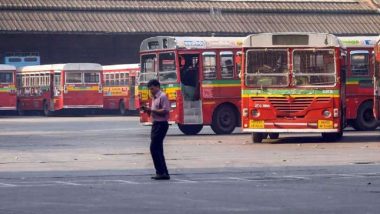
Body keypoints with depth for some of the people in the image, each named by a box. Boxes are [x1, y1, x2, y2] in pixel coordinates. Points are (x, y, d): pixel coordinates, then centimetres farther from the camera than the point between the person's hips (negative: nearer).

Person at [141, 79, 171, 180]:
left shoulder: (162, 97, -11)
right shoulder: (154, 98, 18)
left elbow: (165, 111, -19)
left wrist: (151, 110, -18)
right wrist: (148, 110, 5)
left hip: (161, 125, -10)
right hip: (156, 124, 10)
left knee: (154, 148, -14)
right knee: (158, 150, 9)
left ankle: (161, 172, -13)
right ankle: (163, 173, 11)